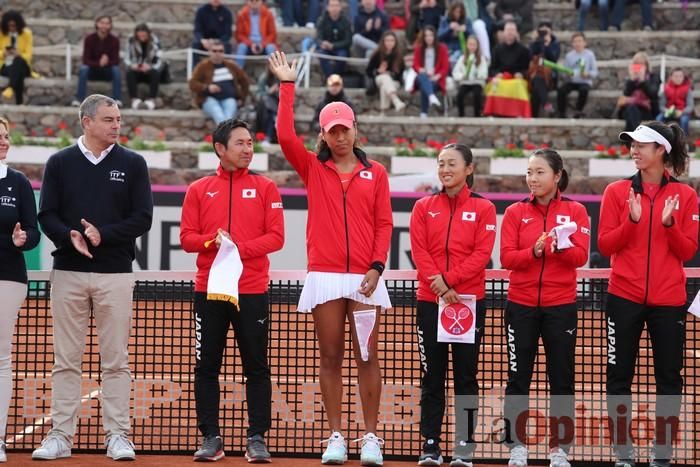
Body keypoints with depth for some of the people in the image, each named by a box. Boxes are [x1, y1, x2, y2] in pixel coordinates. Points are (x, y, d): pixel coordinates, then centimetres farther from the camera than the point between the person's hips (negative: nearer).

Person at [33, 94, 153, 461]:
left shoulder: (132, 164, 6)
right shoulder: (60, 163, 7)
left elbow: (142, 219, 0)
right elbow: (46, 215, 3)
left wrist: (103, 235, -13)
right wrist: (70, 236, -17)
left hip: (115, 274, 0)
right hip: (68, 271, 1)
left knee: (115, 360, 1)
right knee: (66, 359, 3)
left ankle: (117, 437, 4)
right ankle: (60, 436, 7)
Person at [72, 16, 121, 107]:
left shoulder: (114, 40, -13)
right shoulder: (89, 39, -15)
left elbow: (116, 61, -14)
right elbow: (85, 61, -18)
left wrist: (107, 62, -37)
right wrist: (98, 63, -37)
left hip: (107, 72, 0)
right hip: (92, 70, 0)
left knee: (116, 69, -30)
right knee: (83, 68, -30)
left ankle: (117, 99, -26)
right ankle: (79, 99, -28)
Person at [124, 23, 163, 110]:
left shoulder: (155, 42, -10)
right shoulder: (131, 41, -5)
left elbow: (160, 61, -17)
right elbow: (126, 59, -6)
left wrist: (150, 67, -36)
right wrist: (132, 65, -28)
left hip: (150, 71, -1)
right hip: (137, 71, 1)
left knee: (155, 73, -34)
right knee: (129, 73, -31)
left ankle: (151, 100, -41)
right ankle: (134, 99, -41)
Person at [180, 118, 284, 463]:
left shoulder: (265, 187, 5)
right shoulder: (199, 190, 9)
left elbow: (275, 237, -2)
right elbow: (187, 238, 4)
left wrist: (240, 248, -16)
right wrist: (212, 241, -15)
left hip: (252, 290, -1)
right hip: (209, 289, 1)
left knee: (256, 367, 0)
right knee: (206, 367, 2)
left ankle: (257, 438, 4)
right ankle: (210, 438, 8)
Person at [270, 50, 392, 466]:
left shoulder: (375, 173, 9)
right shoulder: (313, 168, 10)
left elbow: (385, 224, 5)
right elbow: (286, 136, -4)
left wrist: (377, 266, -6)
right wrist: (287, 86, -5)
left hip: (364, 277, -1)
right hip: (325, 276, 1)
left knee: (367, 356, -2)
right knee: (331, 357, 2)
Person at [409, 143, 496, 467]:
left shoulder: (483, 208, 2)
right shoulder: (424, 207, 7)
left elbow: (482, 253, -7)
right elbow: (418, 251, -2)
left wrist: (449, 279, -18)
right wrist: (440, 289, -15)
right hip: (430, 300, 2)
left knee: (466, 375, 2)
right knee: (431, 376, 3)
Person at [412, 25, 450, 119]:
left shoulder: (442, 48, 3)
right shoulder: (418, 48, 8)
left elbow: (446, 67, 0)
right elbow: (415, 65, 4)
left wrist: (437, 76, -17)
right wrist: (423, 71, -18)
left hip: (436, 80, -1)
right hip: (422, 78, 1)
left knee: (424, 88, -35)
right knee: (423, 77, -37)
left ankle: (424, 114, -37)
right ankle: (431, 96, -63)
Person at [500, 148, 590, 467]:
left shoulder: (575, 211, 2)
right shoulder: (515, 212, 3)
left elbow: (581, 256, -7)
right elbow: (507, 257, -6)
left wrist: (561, 247, -27)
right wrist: (534, 251, -23)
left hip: (560, 306, 0)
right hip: (521, 306, 0)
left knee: (561, 380, 3)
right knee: (518, 379, 2)